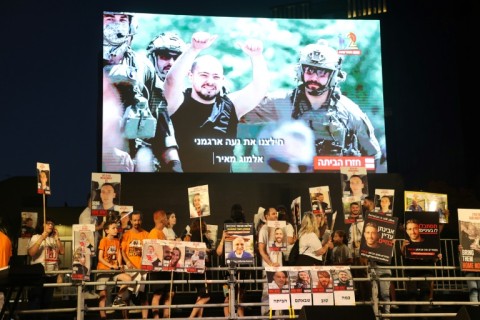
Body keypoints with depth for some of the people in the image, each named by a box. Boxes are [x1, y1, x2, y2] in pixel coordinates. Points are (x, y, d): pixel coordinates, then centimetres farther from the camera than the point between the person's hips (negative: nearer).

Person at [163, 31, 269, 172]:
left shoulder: (230, 105, 4)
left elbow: (260, 86, -5)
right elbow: (172, 80, -22)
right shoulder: (179, 103, -4)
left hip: (222, 170, 2)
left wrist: (256, 56, -18)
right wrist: (194, 49, -32)